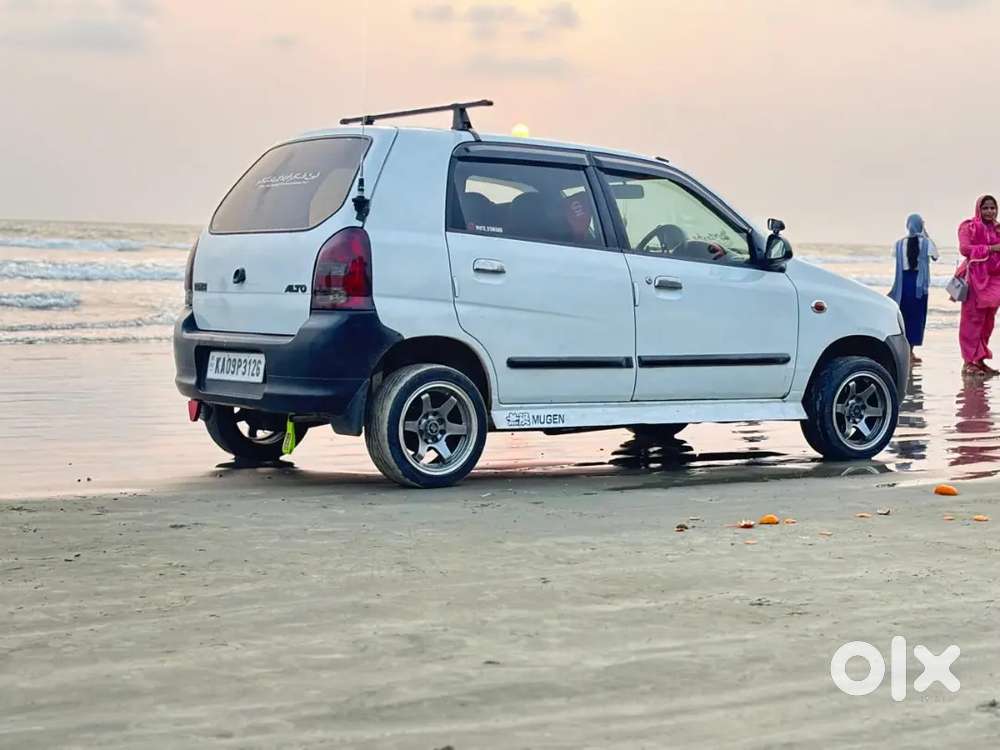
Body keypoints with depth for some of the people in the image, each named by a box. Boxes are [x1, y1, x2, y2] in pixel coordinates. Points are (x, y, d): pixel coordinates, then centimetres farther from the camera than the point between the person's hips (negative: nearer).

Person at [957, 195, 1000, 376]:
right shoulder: (969, 226, -1)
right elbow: (965, 248, -13)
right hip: (976, 276, -7)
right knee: (973, 318, -8)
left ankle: (980, 360, 12)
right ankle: (969, 361, -8)